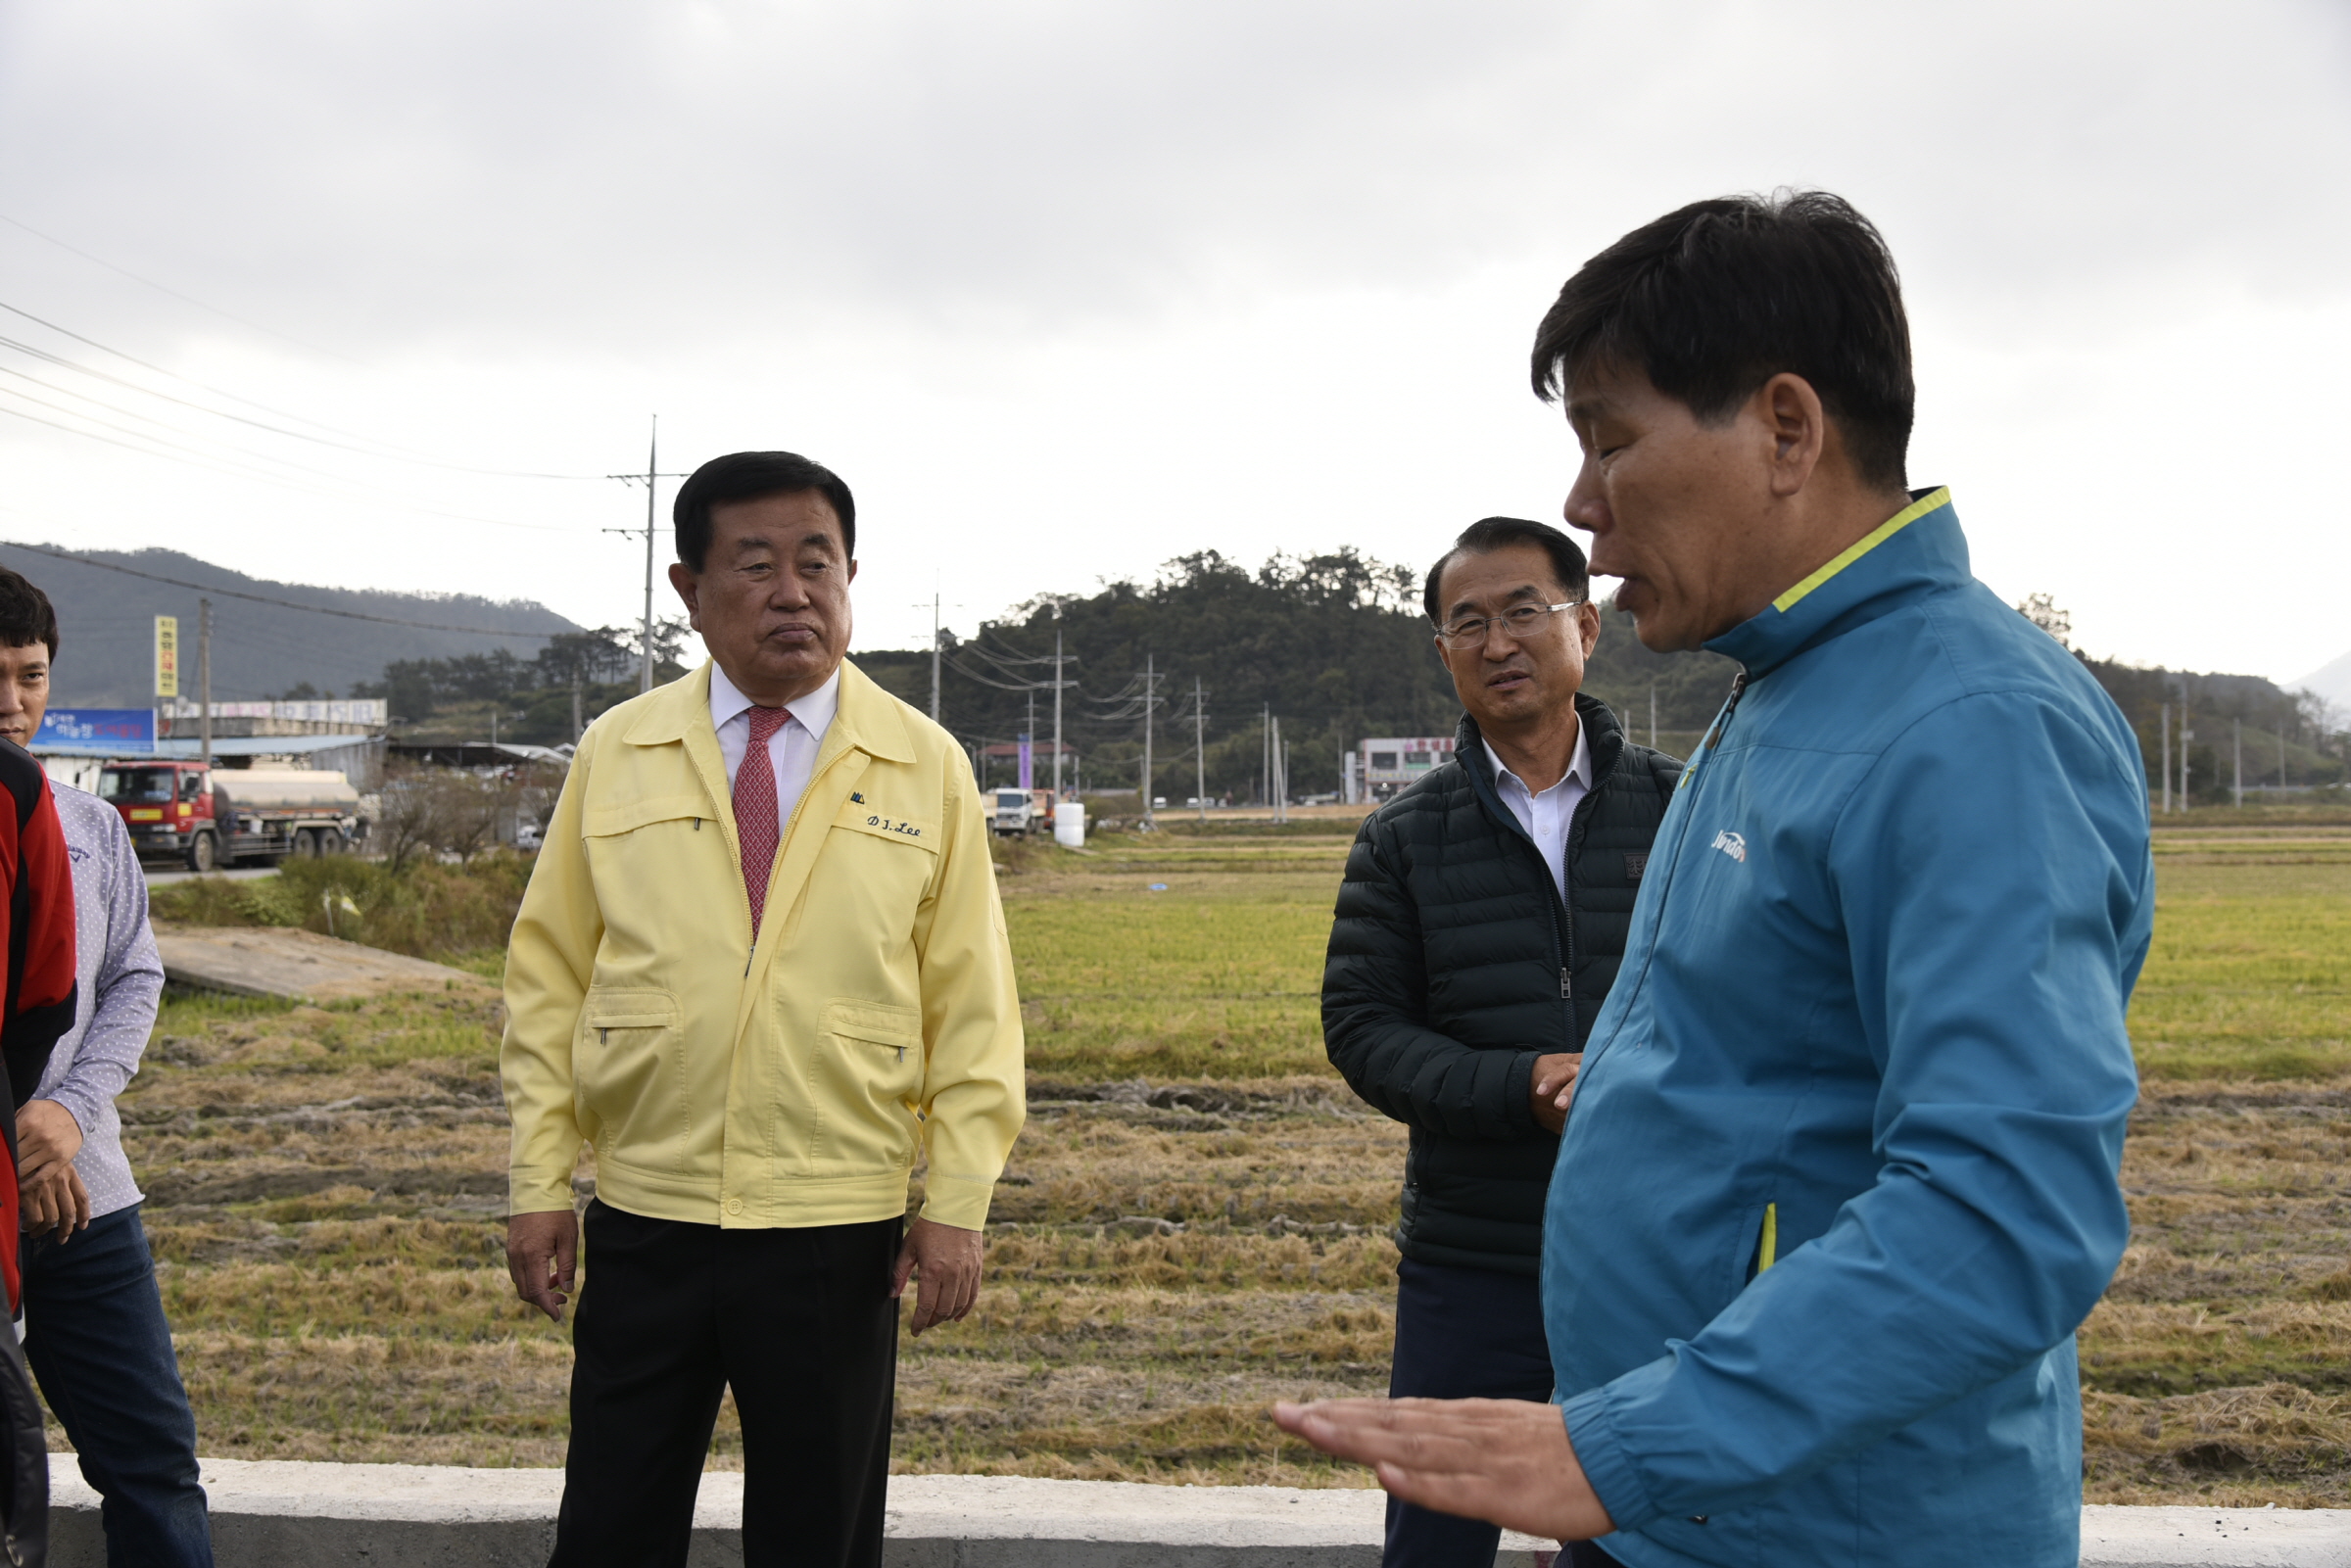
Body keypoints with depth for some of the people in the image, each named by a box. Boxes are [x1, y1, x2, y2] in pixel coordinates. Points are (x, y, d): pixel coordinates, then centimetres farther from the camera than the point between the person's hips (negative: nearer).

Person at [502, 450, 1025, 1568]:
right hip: (642, 1223, 1)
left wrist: (958, 1203, -4)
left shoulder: (926, 767, 2)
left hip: (835, 1234, -1)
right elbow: (548, 981, 6)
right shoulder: (616, 754, 4)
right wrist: (539, 1184, 1)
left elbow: (972, 1006, 2)